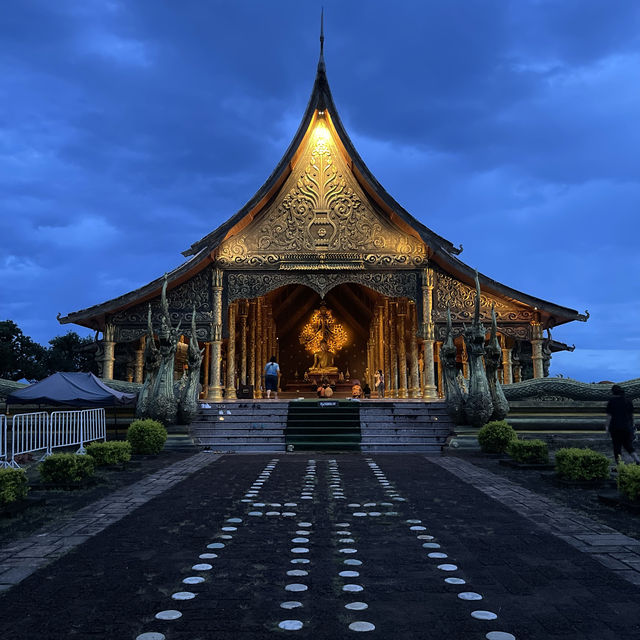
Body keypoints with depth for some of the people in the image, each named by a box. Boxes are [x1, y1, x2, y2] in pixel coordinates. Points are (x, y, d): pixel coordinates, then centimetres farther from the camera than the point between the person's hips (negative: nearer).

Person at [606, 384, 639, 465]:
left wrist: (607, 427, -3)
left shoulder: (611, 401, -5)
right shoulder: (628, 401, 7)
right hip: (627, 427, 3)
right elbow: (631, 415, 10)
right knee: (629, 446, 12)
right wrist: (632, 426, 19)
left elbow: (609, 416, -8)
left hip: (615, 427, -3)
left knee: (617, 447, 3)